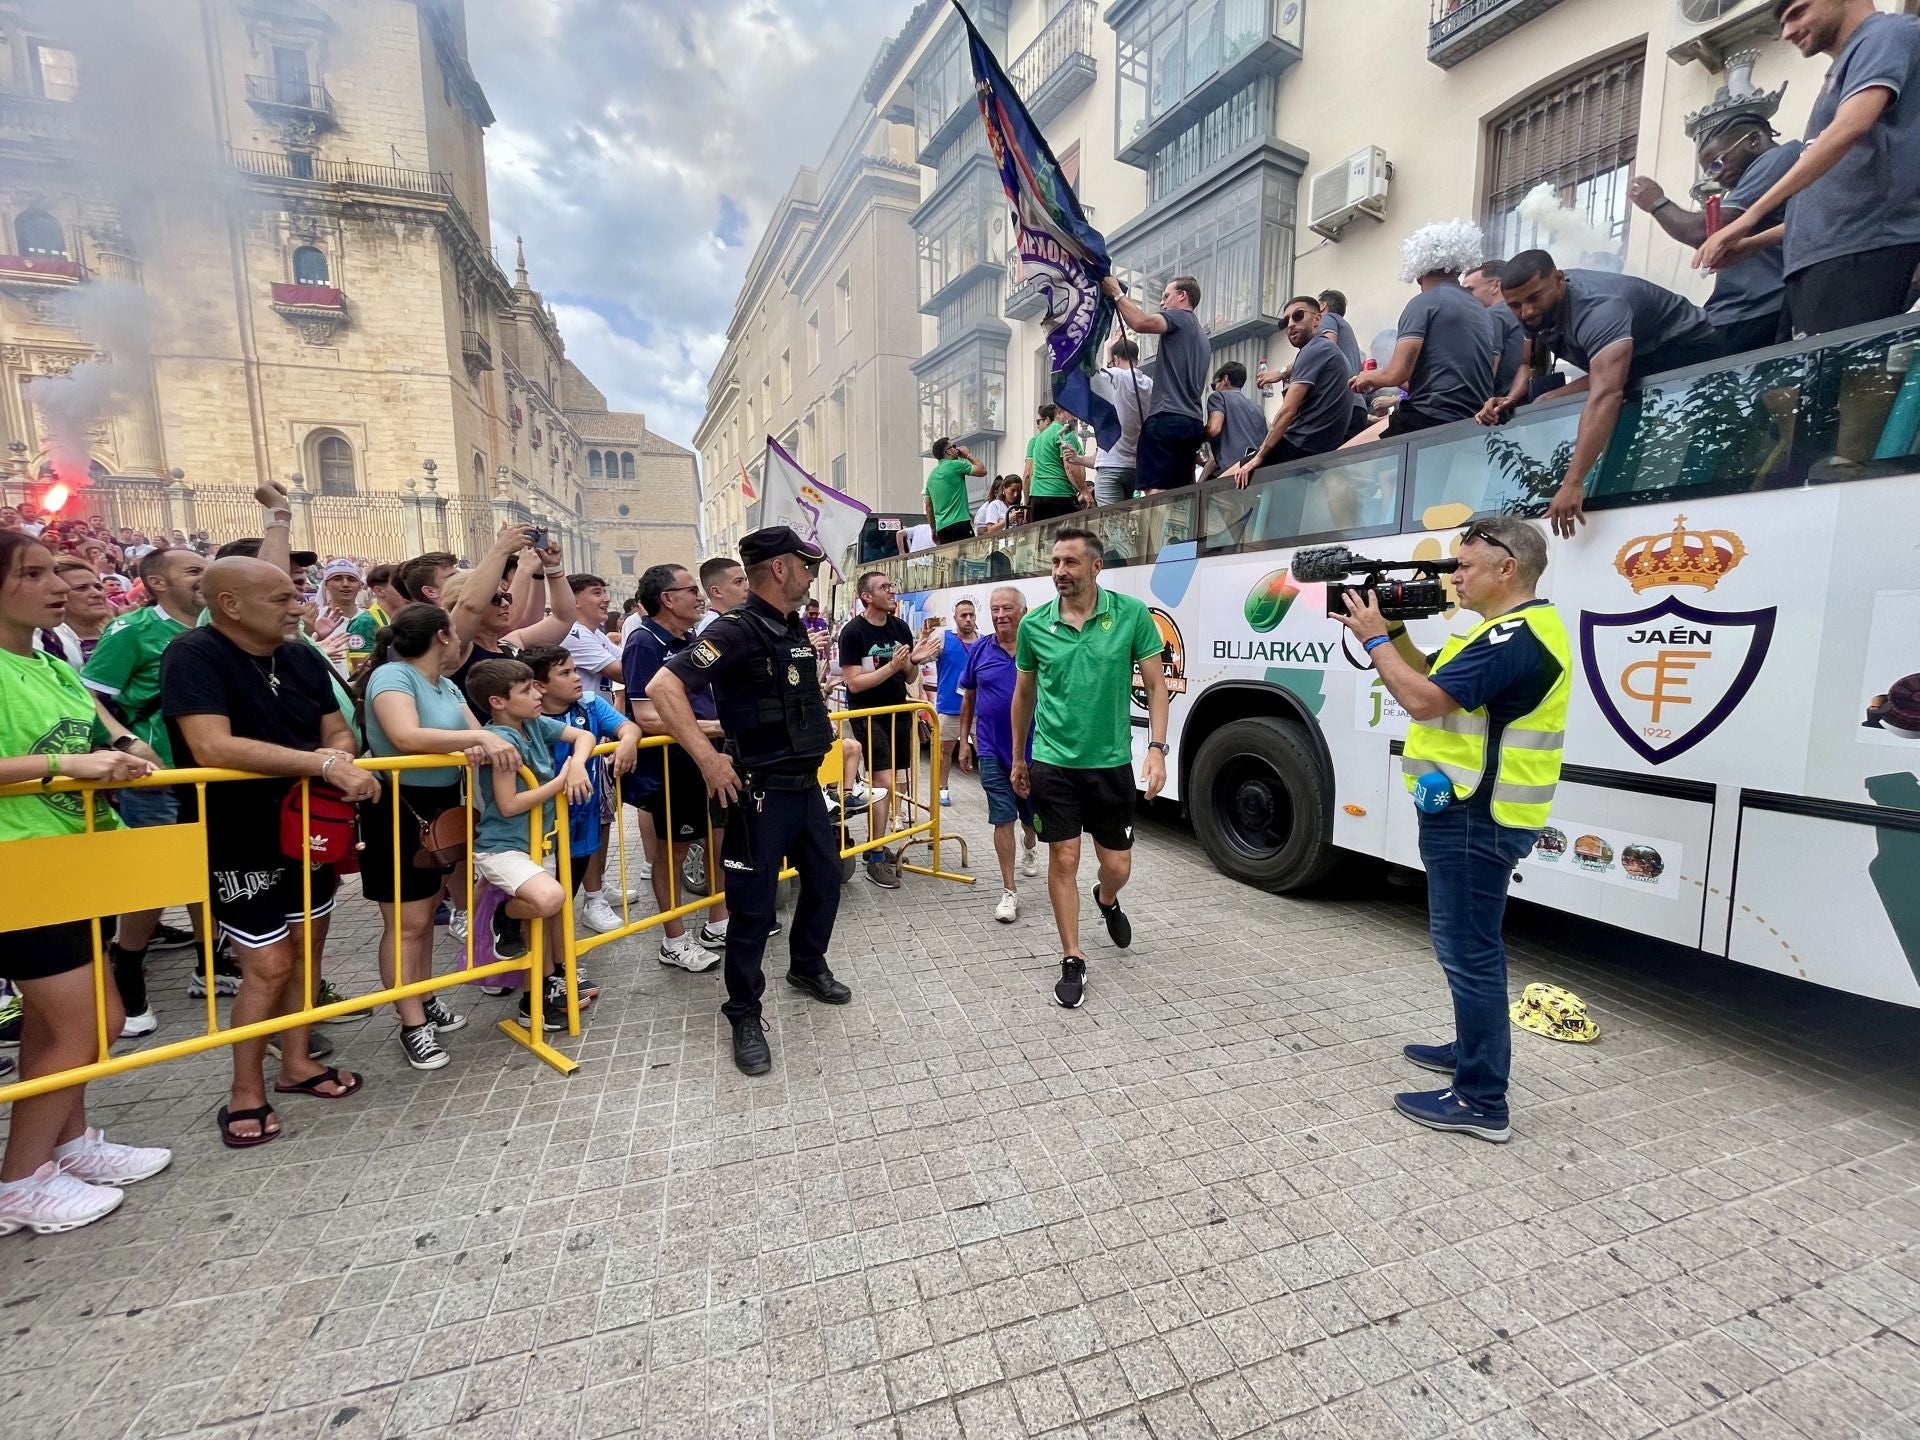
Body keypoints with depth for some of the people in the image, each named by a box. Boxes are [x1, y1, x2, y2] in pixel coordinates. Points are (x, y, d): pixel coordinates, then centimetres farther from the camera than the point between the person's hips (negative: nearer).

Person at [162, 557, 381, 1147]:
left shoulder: (303, 656, 3)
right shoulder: (193, 656, -18)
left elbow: (338, 732, 8)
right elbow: (212, 748, -31)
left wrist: (339, 757, -15)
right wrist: (322, 764, -33)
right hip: (241, 843, -6)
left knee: (306, 951, 15)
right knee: (269, 967, -3)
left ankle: (296, 1063, 32)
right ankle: (245, 1095, 17)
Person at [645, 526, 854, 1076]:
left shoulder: (797, 629, 9)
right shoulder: (737, 630, -17)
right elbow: (662, 687, -26)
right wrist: (708, 758, -26)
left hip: (807, 783, 8)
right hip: (760, 791, -8)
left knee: (825, 879, 19)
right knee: (753, 905, 2)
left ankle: (807, 966, 43)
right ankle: (745, 1015, 19)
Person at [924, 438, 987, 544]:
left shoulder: (931, 475, 18)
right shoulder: (954, 465, -3)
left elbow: (928, 506, 19)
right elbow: (982, 470, 1)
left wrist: (934, 530, 24)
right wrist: (968, 455, 14)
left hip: (941, 527, 8)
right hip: (959, 524, -8)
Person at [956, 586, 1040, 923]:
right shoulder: (979, 651, 0)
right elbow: (969, 698, 9)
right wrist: (964, 740, 6)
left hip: (1032, 749, 0)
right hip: (992, 751, 0)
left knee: (1031, 814, 18)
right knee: (1002, 819, -1)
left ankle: (1029, 846, 53)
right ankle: (1009, 891, 7)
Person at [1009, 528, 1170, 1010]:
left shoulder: (1132, 614, -7)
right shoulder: (1034, 624, -2)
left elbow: (1155, 685, -2)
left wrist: (1157, 747, -12)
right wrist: (1018, 758, 15)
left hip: (1111, 763, 0)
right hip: (1053, 763, 0)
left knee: (1117, 866, 10)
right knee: (1064, 861, 3)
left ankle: (1107, 900, 47)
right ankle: (1073, 961, 20)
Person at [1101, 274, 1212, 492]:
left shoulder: (1178, 317, 4)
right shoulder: (1203, 338, 32)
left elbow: (1141, 322, -16)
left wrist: (1116, 294, -2)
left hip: (1168, 418, -9)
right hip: (1194, 422, 9)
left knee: (1155, 490, -18)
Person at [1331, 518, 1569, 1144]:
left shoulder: (1518, 636, -20)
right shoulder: (1509, 629, 15)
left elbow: (1424, 699, -26)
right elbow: (1432, 677, 19)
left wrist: (1373, 639, -14)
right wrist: (1394, 632, 7)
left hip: (1475, 818, -11)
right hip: (1471, 812, 11)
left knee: (1467, 949, -4)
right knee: (1470, 941, 22)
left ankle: (1481, 1100, 7)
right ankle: (1473, 1048, 38)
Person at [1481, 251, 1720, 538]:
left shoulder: (1597, 307, -38)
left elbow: (1606, 395, -51)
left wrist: (1573, 482, -62)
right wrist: (1511, 400, -23)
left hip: (1688, 348, -9)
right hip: (1639, 360, 9)